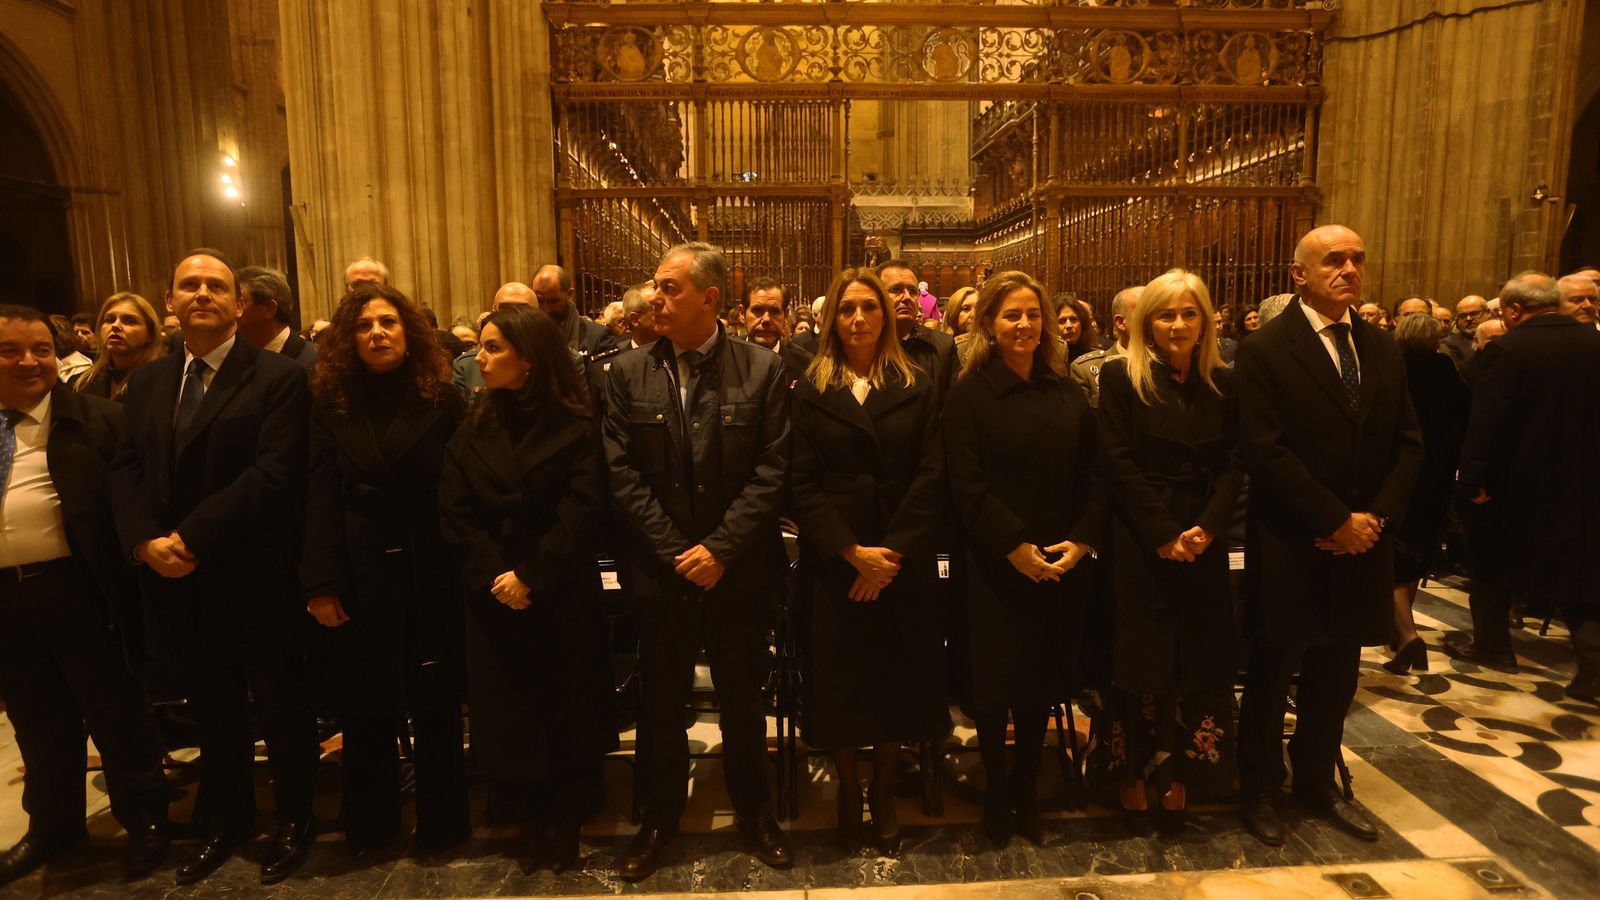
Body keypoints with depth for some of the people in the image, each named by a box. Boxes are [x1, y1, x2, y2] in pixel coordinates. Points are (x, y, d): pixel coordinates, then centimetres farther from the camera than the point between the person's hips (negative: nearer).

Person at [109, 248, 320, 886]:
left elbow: (274, 475, -17)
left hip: (255, 581, -5)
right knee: (212, 709, 20)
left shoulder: (277, 378, -8)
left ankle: (294, 820, 30)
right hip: (179, 584, 5)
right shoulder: (146, 382, 11)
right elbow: (126, 470, 7)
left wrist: (190, 537, -18)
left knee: (279, 705, 10)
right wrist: (145, 540, -10)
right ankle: (225, 820, 39)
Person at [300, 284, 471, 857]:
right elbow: (320, 500, 0)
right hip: (361, 576, 1)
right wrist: (322, 584, -8)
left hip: (430, 575, -1)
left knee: (435, 705, 8)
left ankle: (441, 825, 24)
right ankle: (368, 829, 29)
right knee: (366, 708, 11)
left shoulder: (441, 401, 2)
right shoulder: (331, 403, 4)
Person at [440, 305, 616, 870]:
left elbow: (580, 513, -12)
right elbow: (457, 512, -1)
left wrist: (531, 576, -17)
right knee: (509, 711, 9)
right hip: (495, 598, 3)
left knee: (567, 711, 7)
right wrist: (493, 576, -14)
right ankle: (537, 817, 29)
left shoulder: (574, 427, -5)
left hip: (563, 597, -3)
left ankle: (563, 824, 26)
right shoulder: (474, 429, 6)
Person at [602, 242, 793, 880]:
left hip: (738, 570, -1)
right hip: (661, 570, 1)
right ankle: (658, 817, 35)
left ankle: (753, 810, 35)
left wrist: (720, 549, -14)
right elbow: (623, 475, -4)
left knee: (742, 696, 14)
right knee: (660, 700, 14)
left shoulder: (762, 370, -4)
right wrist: (676, 553, -10)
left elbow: (771, 471, -7)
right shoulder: (627, 374, 0)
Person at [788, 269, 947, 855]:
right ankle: (848, 790, 29)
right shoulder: (811, 390, 3)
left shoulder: (916, 389, 5)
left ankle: (883, 790, 30)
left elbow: (930, 476, -3)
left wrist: (890, 552, -13)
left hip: (903, 559, 1)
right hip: (833, 560, -1)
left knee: (898, 674, 9)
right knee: (839, 675, 7)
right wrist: (853, 552, -14)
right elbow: (802, 483, -4)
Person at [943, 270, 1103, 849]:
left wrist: (1081, 540, -7)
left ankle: (1025, 790, 30)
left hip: (1061, 564, 4)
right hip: (996, 564, -4)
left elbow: (1091, 478, 7)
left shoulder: (1067, 394, 8)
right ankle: (995, 792, 26)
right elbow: (967, 485, -12)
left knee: (1042, 678, 12)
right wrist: (1015, 546, -17)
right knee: (996, 681, 5)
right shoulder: (970, 393, -5)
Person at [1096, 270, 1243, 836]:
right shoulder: (1121, 376, -3)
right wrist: (1165, 534, -14)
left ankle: (1178, 780, 21)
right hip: (1139, 542, -3)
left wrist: (1206, 527, -12)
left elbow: (1233, 465, 4)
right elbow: (1118, 463, -9)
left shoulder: (1222, 383, 8)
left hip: (1203, 543, 4)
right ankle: (1134, 782, 17)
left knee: (1199, 662, 7)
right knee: (1140, 662, 3)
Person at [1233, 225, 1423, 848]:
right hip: (1290, 547, -5)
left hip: (1362, 542, 6)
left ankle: (1317, 782, 35)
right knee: (1272, 675, 8)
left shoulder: (1382, 351, 10)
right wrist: (1336, 521, -16)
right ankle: (1259, 790, 26)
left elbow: (1408, 444, 8)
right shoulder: (1264, 351, -9)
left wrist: (1376, 516, -7)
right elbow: (1265, 452, -16)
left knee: (1336, 674, 16)